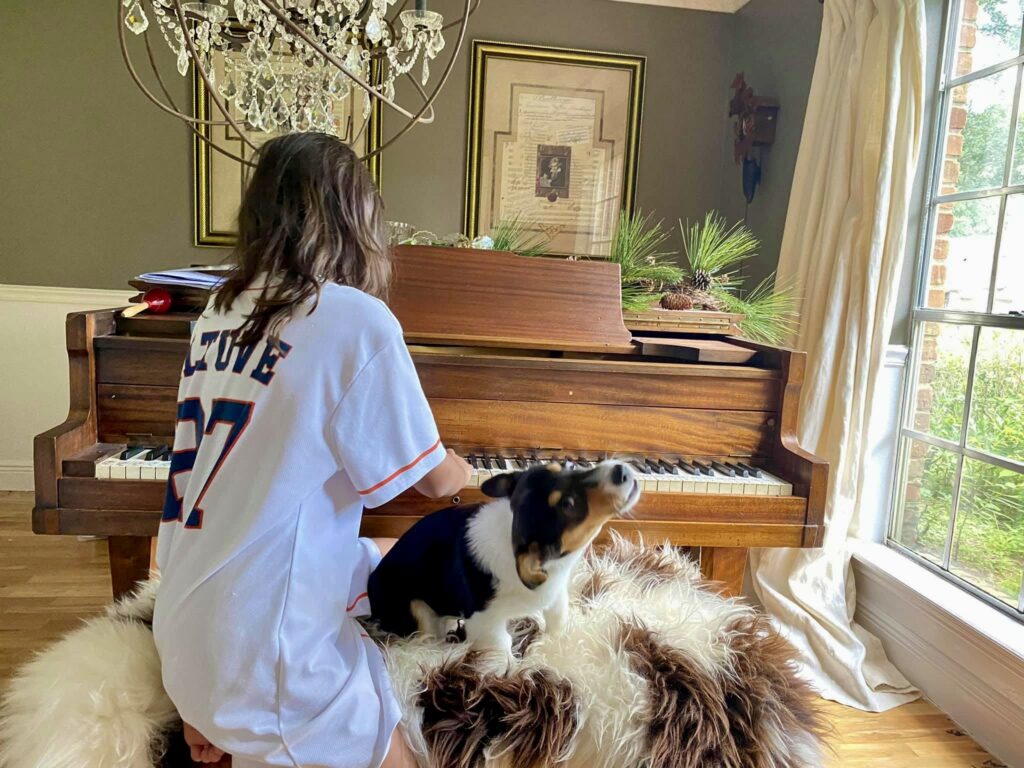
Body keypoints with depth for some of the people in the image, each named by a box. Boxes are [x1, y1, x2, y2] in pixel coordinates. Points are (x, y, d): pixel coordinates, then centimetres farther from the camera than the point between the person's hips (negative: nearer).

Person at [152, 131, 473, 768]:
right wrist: (465, 472, 14)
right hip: (260, 652, -7)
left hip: (188, 618, 7)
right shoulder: (358, 319, -18)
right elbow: (436, 480, -8)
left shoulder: (220, 313, 3)